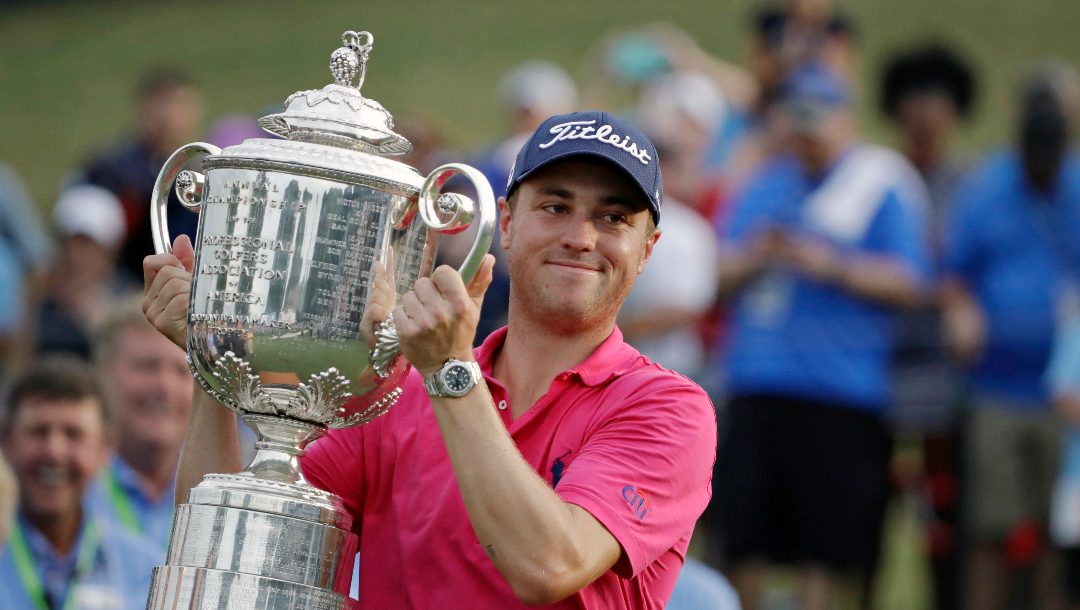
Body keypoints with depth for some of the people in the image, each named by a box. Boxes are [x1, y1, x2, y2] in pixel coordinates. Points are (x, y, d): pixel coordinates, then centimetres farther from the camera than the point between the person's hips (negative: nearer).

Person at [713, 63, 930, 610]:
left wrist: (830, 266, -15)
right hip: (756, 384, 4)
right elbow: (721, 278, 16)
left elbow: (907, 285, -5)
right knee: (746, 544, 2)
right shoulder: (764, 186, 17)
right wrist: (752, 260, -6)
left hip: (839, 394, -4)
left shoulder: (881, 186, 2)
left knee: (824, 546, -4)